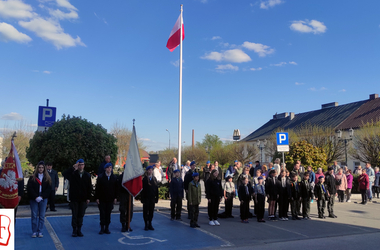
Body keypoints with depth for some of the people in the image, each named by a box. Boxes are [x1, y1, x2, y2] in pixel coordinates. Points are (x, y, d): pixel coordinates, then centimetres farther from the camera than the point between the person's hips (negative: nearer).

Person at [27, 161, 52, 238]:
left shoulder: (47, 178, 6)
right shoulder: (32, 177, 3)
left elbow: (49, 189, 2)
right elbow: (29, 188, -3)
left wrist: (42, 196, -10)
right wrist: (36, 197, -12)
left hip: (43, 199, 1)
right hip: (33, 199, -1)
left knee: (42, 216, 4)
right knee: (34, 216, 3)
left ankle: (40, 232, 11)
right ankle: (34, 232, 12)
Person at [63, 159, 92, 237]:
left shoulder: (87, 175, 4)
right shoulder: (73, 174, -1)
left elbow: (89, 187, 6)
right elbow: (65, 174, -21)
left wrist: (88, 198, 1)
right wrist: (73, 168, -25)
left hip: (83, 199, 2)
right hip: (74, 198, -2)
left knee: (81, 215, 8)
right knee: (74, 215, 5)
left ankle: (79, 230, 18)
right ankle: (74, 230, 14)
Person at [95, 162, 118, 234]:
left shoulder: (114, 177, 6)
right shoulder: (100, 177, 0)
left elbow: (116, 188, 8)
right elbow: (97, 188, 0)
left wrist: (115, 197, 2)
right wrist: (97, 198, -5)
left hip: (110, 199, 2)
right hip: (102, 199, -1)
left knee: (108, 214, 6)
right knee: (102, 214, 2)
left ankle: (107, 228, 15)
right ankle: (102, 228, 11)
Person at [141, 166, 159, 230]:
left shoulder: (154, 179, 8)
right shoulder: (144, 179, -6)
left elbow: (156, 189, 9)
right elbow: (142, 190, -8)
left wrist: (156, 198, 4)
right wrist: (142, 199, -12)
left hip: (152, 198, 4)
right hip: (146, 198, -4)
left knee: (151, 211, 9)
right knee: (145, 211, 3)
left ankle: (150, 224, 18)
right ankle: (146, 225, 12)